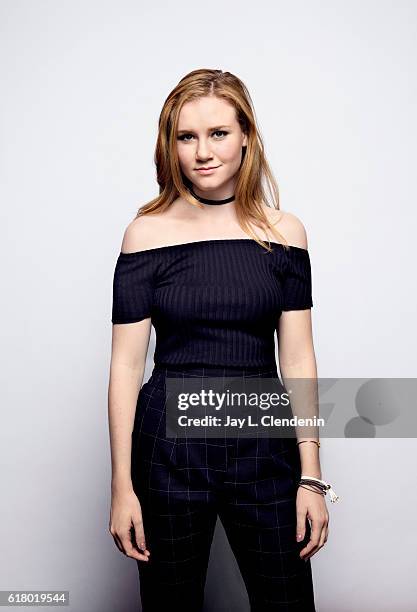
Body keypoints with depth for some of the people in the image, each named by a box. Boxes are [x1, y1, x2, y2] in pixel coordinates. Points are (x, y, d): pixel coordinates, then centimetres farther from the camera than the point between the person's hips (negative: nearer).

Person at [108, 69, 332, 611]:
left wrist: (311, 478, -1)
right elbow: (126, 363, -4)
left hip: (263, 446, 1)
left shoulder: (283, 231, 1)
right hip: (169, 445, -1)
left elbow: (297, 359, 1)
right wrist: (122, 486, -5)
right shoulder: (148, 232, -4)